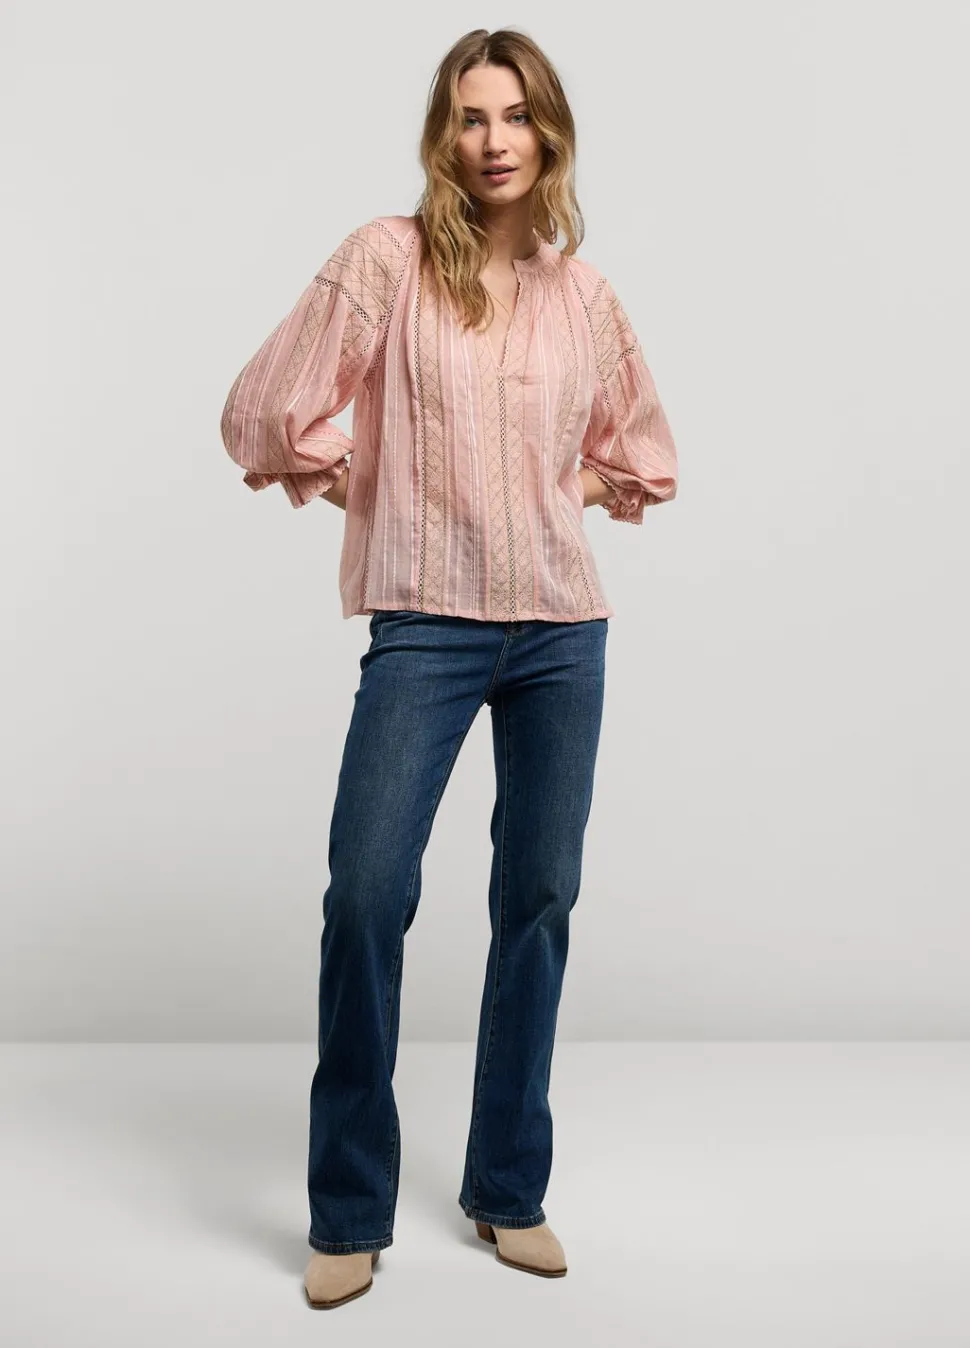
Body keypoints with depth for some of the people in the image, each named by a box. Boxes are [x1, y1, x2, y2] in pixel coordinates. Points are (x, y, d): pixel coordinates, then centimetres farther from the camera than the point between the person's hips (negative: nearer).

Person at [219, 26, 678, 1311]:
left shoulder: (583, 289, 10)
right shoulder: (387, 258, -1)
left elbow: (643, 447, 24)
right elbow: (268, 411, -4)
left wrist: (573, 491, 10)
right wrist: (364, 489, 3)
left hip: (563, 626, 4)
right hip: (428, 621, -3)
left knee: (539, 900, 7)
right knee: (367, 893, -12)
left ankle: (509, 1192, 23)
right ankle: (349, 1215, 5)